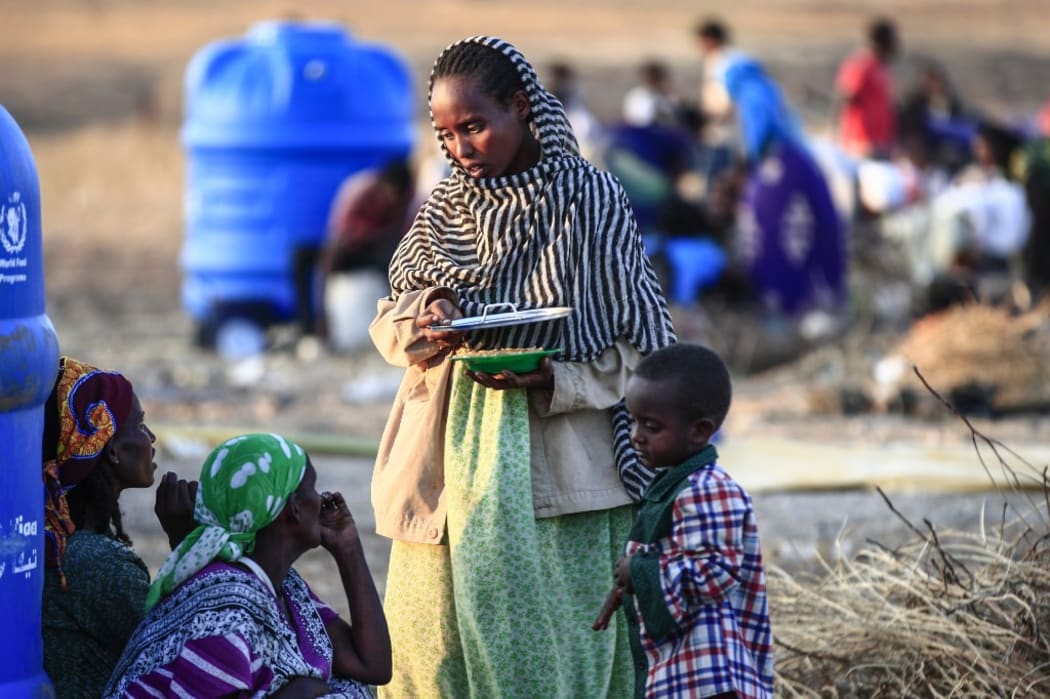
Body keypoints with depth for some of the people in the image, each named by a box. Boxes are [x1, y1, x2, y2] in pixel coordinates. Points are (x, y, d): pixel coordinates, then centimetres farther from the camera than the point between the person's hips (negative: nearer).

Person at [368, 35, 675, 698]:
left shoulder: (590, 198, -5)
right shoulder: (445, 206, 9)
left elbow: (640, 346, -3)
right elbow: (388, 325, 12)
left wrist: (554, 381, -18)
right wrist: (425, 316, -11)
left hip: (555, 459, -4)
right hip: (452, 454, 4)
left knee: (549, 633, -5)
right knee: (434, 631, 4)